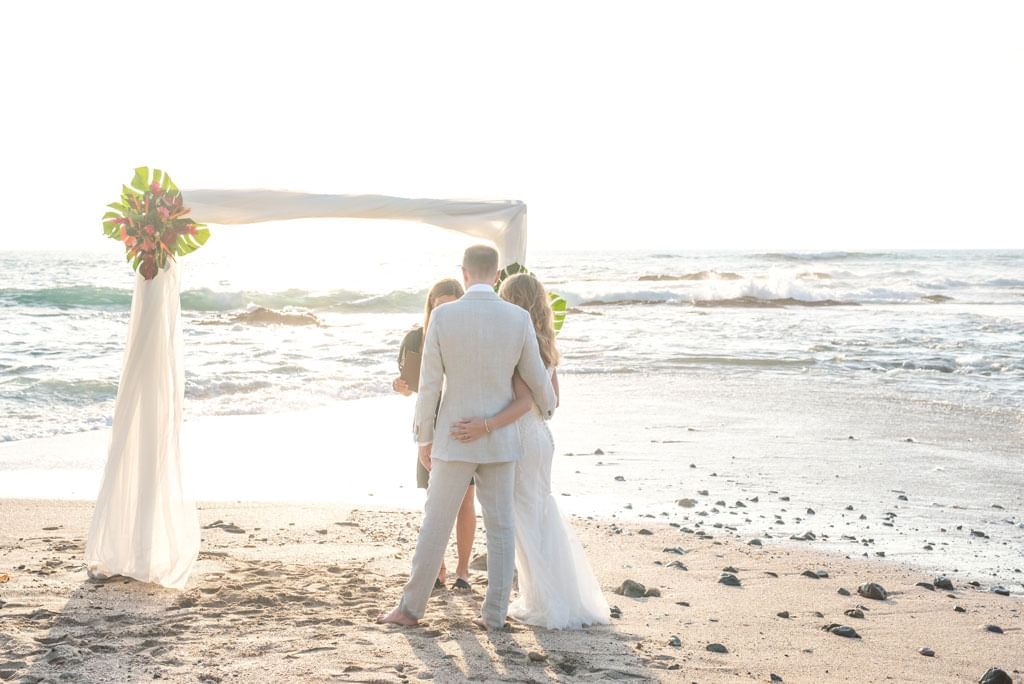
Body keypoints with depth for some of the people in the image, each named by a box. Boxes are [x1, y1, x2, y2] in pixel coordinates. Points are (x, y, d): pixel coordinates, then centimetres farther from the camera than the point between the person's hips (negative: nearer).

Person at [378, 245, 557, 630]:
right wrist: (548, 406, 27)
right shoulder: (518, 318, -7)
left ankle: (412, 608, 15)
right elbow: (537, 379, 3)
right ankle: (494, 614, 10)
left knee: (436, 524, 8)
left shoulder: (442, 317, -11)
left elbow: (429, 385, -8)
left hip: (455, 439, -1)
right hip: (499, 439, 2)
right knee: (500, 527, 9)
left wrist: (423, 440, 3)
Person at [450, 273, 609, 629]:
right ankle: (571, 599, 25)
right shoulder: (546, 345, 8)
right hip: (541, 436, 8)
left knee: (526, 523, 3)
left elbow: (524, 401, -26)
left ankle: (544, 606, 12)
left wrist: (486, 426, -35)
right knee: (545, 517, 17)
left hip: (520, 438, -8)